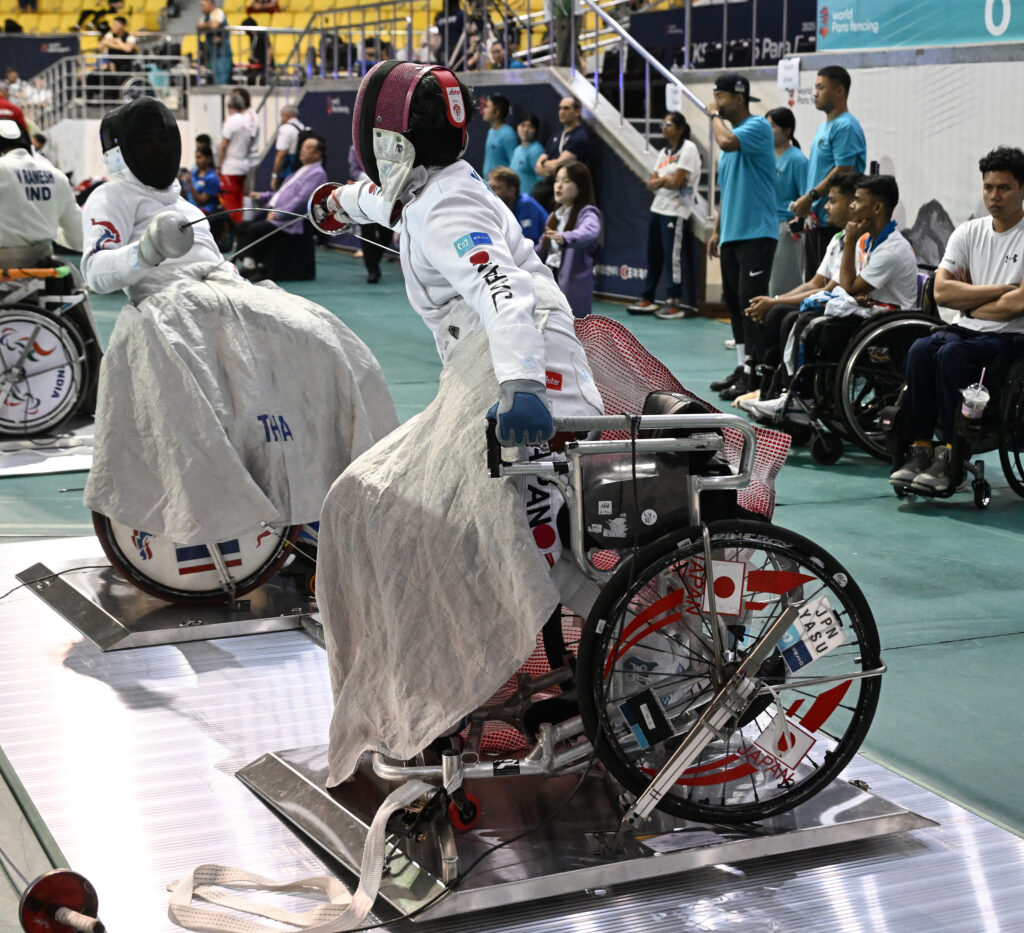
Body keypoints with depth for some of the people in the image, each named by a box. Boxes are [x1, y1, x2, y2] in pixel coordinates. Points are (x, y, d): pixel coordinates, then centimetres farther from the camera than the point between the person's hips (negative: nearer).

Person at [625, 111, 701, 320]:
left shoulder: (688, 149, -7)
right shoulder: (664, 152, 18)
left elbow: (676, 181, -16)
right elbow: (651, 184, 11)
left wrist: (660, 179, 0)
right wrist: (664, 180, -8)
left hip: (676, 212, -8)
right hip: (658, 208, 8)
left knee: (673, 256, -8)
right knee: (653, 255, 9)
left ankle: (676, 302, -3)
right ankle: (647, 298, 16)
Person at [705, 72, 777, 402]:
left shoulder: (758, 127, -8)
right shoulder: (730, 133, 18)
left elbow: (727, 142, -28)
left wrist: (716, 116, -9)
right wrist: (717, 230, 20)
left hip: (756, 232, -9)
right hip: (731, 233, 9)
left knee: (750, 301, -11)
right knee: (734, 301, 12)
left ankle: (753, 375, -10)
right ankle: (743, 369, 19)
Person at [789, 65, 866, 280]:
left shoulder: (845, 126, -11)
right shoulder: (824, 127, 20)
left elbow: (844, 171, -19)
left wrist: (811, 196, -18)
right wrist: (806, 208, 18)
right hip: (817, 219, 10)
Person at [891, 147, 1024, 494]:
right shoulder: (968, 233, 9)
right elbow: (941, 291, -3)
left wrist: (969, 302, -4)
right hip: (966, 329, 5)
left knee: (952, 355, -32)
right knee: (920, 350, -26)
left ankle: (952, 454, -25)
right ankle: (920, 448, -23)